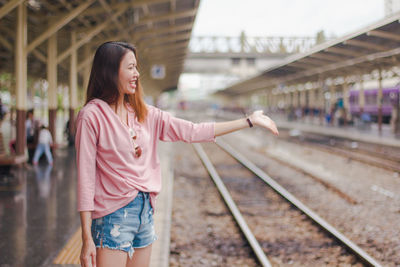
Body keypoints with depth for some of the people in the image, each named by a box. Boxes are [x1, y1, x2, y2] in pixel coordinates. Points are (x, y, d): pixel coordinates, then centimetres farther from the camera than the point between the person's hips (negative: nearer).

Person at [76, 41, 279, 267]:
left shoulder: (143, 114, 10)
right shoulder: (92, 116, -9)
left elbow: (193, 132, 10)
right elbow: (85, 178, -11)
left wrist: (250, 121, 11)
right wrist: (87, 238, -15)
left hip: (145, 213, 6)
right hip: (113, 215, -6)